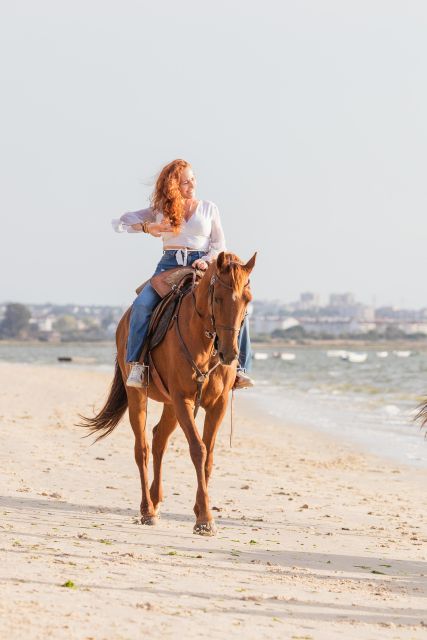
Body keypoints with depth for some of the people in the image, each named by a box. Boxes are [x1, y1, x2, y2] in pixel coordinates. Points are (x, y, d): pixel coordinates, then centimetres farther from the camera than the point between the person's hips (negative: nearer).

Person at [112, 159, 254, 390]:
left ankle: (240, 368, -17)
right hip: (169, 266, 0)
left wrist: (207, 260, -12)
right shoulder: (160, 210, 13)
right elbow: (120, 222, 11)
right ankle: (135, 364, -25)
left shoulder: (209, 208, 14)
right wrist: (147, 227, -5)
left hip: (203, 266, 0)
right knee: (142, 305, -30)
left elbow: (219, 245, 10)